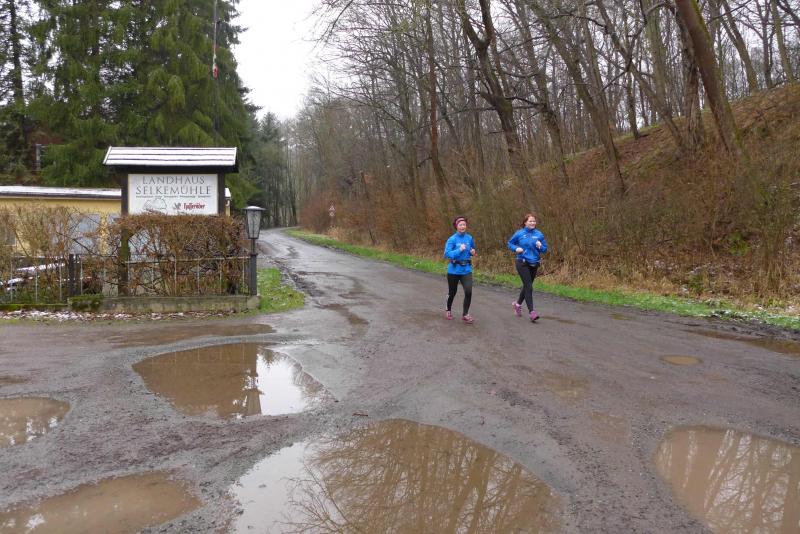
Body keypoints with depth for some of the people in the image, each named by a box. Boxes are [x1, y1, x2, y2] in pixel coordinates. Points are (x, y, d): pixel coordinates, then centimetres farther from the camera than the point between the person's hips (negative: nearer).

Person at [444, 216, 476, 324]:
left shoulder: (469, 238, 1)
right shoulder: (452, 239, -12)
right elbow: (447, 254, -20)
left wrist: (472, 252, -4)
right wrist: (459, 250, -28)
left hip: (466, 270, 3)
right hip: (454, 270, -2)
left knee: (468, 292, -12)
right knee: (452, 292, 14)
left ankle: (465, 314, 3)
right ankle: (448, 310, 39)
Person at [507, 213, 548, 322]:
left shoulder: (539, 234, 1)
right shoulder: (519, 233, -4)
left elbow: (545, 249, 6)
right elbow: (510, 243, 9)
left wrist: (540, 246, -15)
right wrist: (516, 248, -10)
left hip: (534, 264, 4)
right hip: (522, 263, -4)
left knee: (527, 286, 16)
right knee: (529, 286, -12)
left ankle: (518, 303, 40)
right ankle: (531, 312, -11)